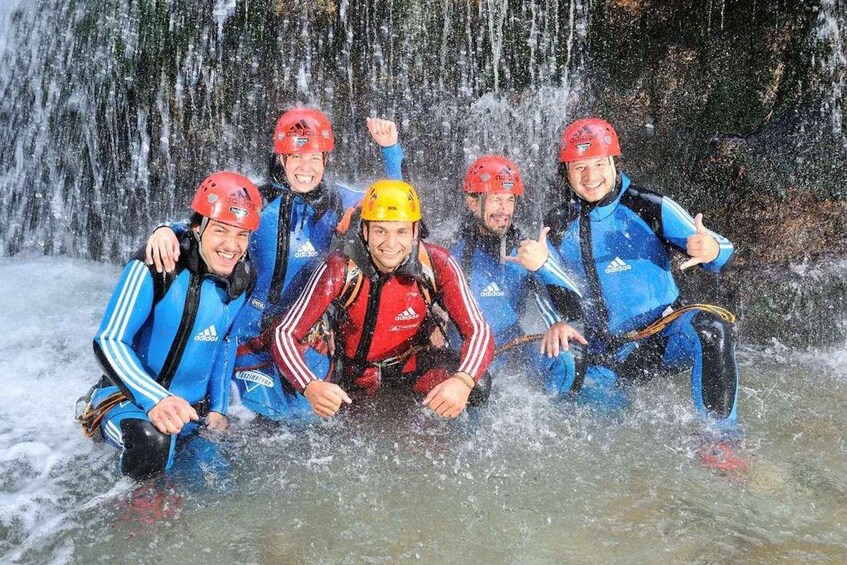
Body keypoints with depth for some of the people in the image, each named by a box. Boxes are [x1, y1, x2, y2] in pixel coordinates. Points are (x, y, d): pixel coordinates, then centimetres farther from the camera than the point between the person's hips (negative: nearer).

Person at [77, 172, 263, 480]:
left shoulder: (242, 280, -3)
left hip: (192, 411, 6)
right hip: (129, 398, -6)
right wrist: (155, 399, -35)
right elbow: (109, 342, -22)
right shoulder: (155, 267, -22)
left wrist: (218, 409, 9)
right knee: (152, 439, -38)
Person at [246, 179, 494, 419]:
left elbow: (479, 331, -24)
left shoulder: (436, 264, -23)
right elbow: (284, 333, -26)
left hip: (413, 363, -1)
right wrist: (310, 386, -46)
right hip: (356, 372, 1)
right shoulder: (340, 269, -26)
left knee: (477, 385, -25)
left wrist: (462, 381, -46)